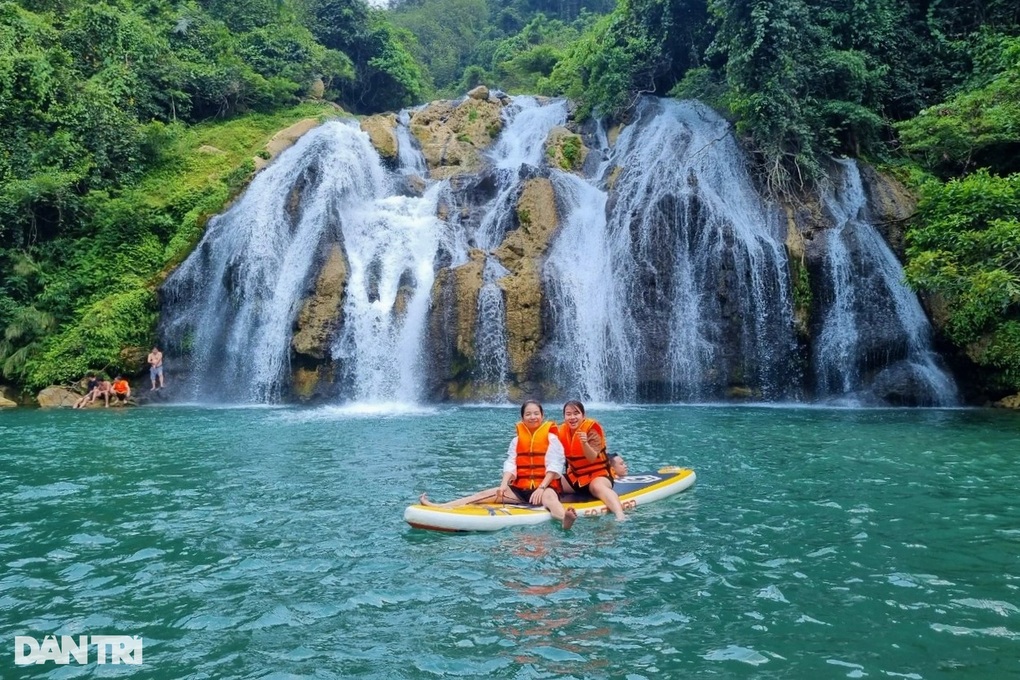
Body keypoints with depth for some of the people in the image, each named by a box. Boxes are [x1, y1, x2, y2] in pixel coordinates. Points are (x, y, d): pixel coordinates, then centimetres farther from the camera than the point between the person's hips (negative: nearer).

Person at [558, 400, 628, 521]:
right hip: (575, 476, 7)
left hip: (598, 473, -7)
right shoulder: (562, 431, 2)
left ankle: (620, 514, -61)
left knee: (598, 486, -39)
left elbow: (592, 458, -22)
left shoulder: (591, 429, -12)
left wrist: (585, 443, -41)